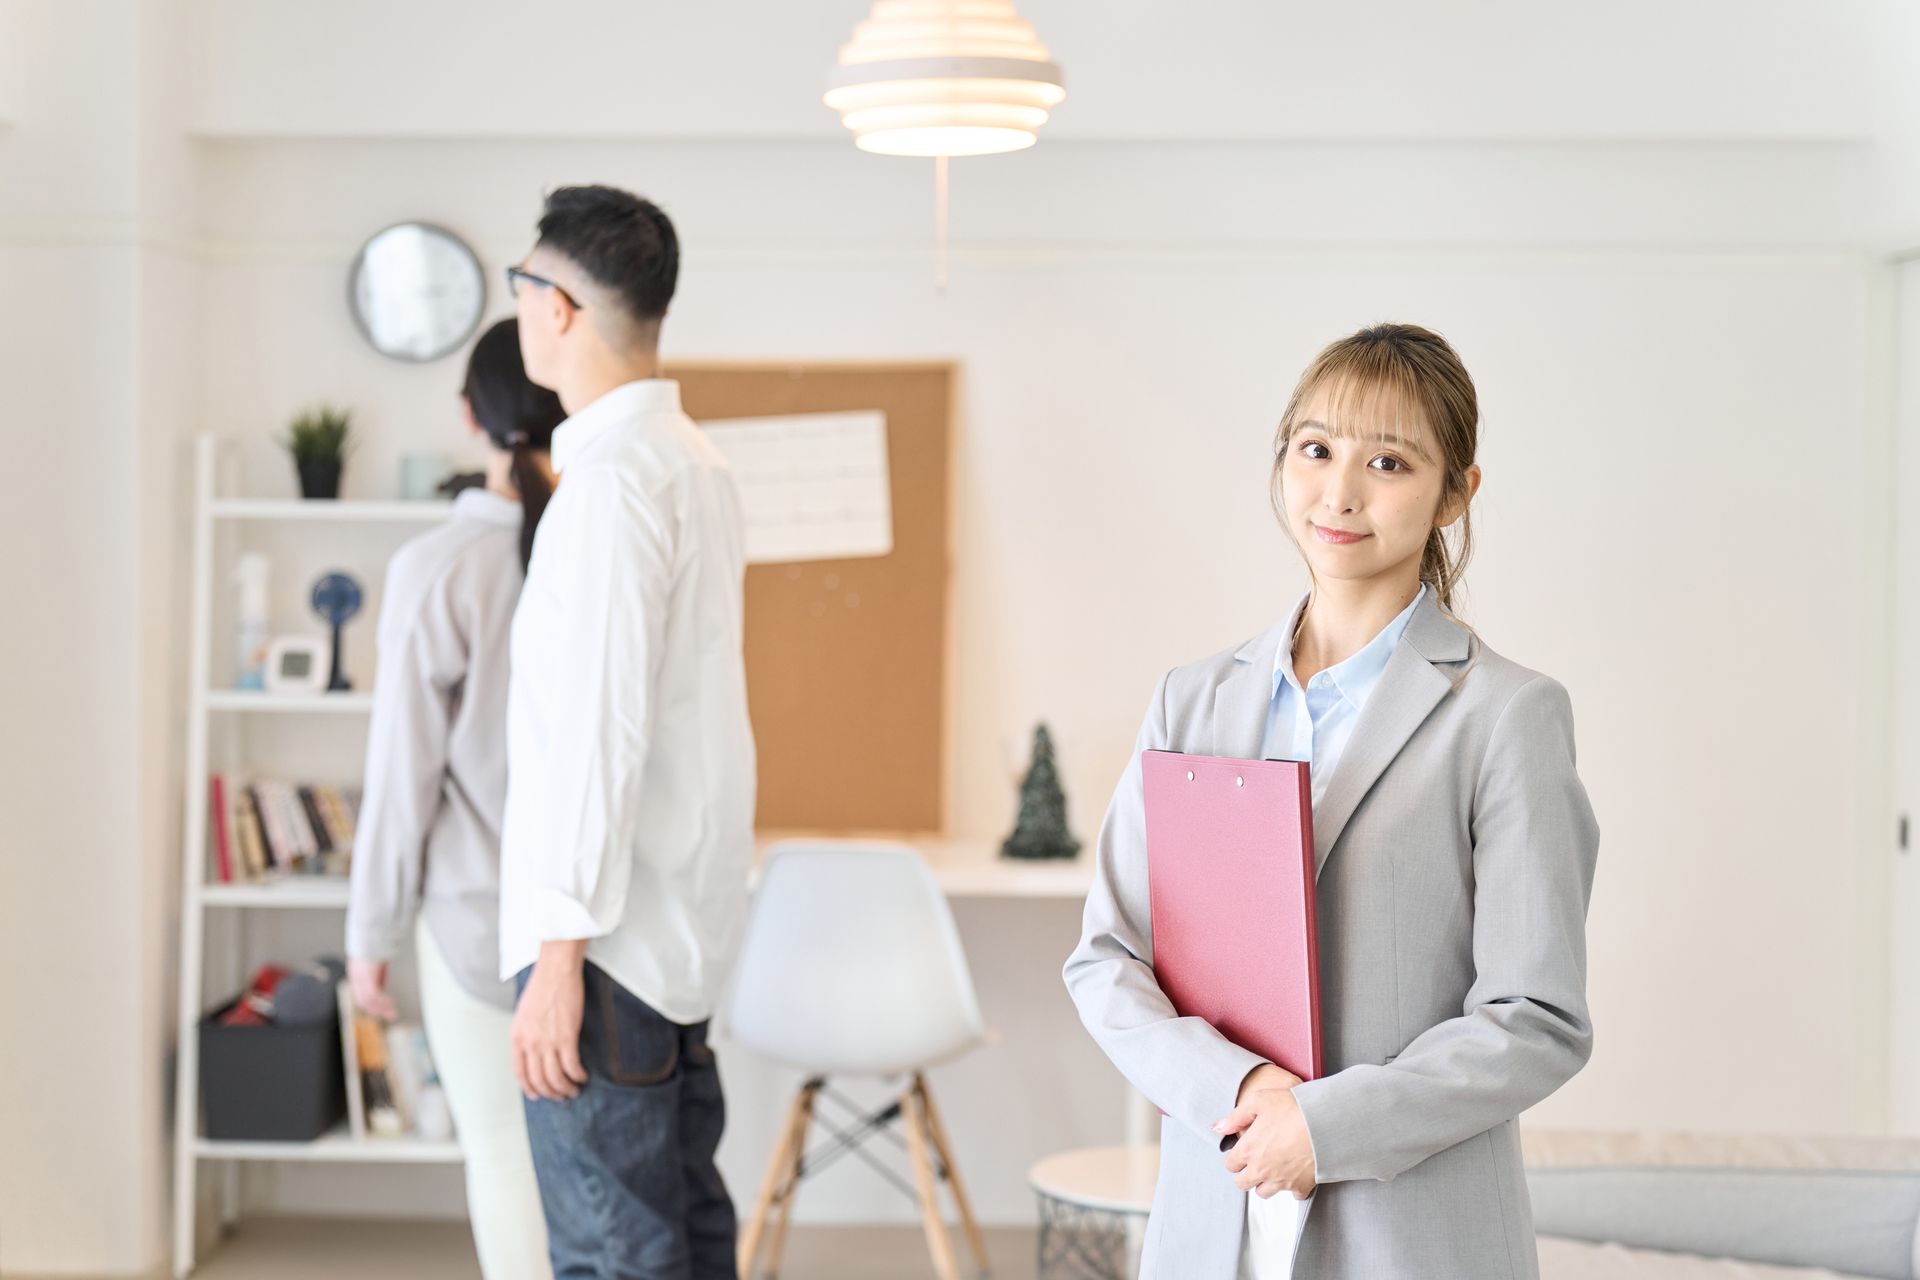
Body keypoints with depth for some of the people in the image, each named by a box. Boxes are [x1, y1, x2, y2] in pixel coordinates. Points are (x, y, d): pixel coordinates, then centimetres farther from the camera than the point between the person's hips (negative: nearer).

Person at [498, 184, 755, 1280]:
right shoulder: (697, 461, 12)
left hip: (612, 936, -9)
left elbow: (599, 727, -21)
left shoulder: (612, 481, -16)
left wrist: (561, 954, -19)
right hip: (689, 919, 9)